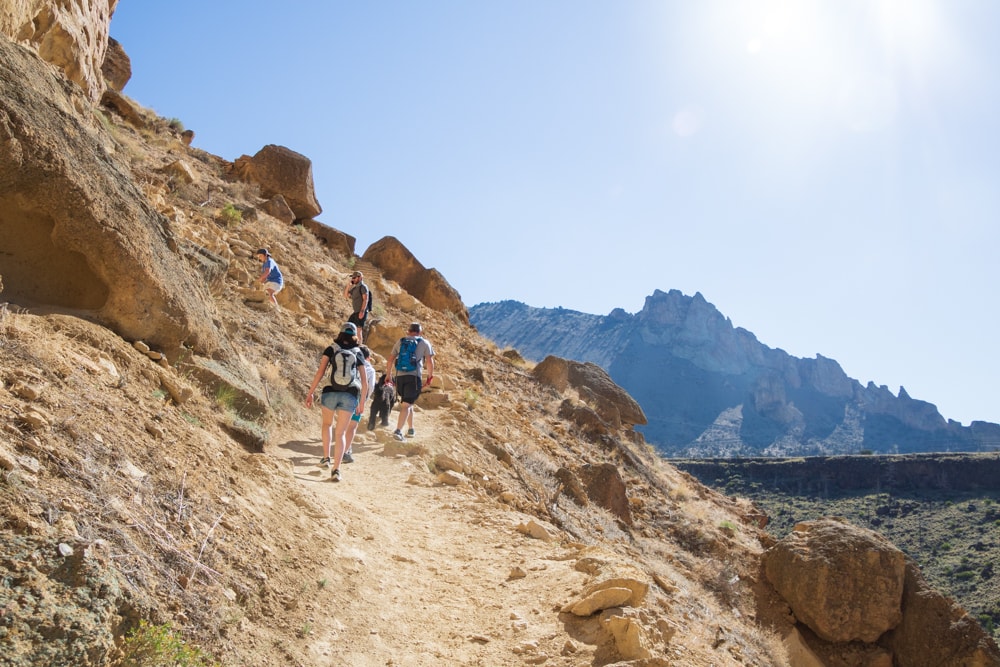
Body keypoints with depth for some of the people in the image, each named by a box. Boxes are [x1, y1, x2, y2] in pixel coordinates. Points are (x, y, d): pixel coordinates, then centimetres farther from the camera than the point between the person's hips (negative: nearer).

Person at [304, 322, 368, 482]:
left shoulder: (331, 350, 5)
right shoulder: (358, 354, 10)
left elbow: (320, 372, -4)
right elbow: (364, 382, 7)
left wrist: (310, 392, -1)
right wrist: (361, 402, 16)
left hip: (331, 392, 0)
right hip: (350, 396, 0)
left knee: (327, 424, 28)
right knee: (340, 433, 5)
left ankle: (326, 457, 21)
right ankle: (336, 469, -8)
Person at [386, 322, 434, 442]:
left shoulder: (400, 341, 15)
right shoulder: (424, 343, 7)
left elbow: (391, 359, 14)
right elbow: (430, 361, 0)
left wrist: (388, 374, 20)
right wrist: (430, 378, 8)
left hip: (399, 377, 4)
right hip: (414, 377, -4)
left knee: (407, 403, 22)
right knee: (406, 405, -8)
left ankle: (411, 429, 28)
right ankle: (398, 431, -23)